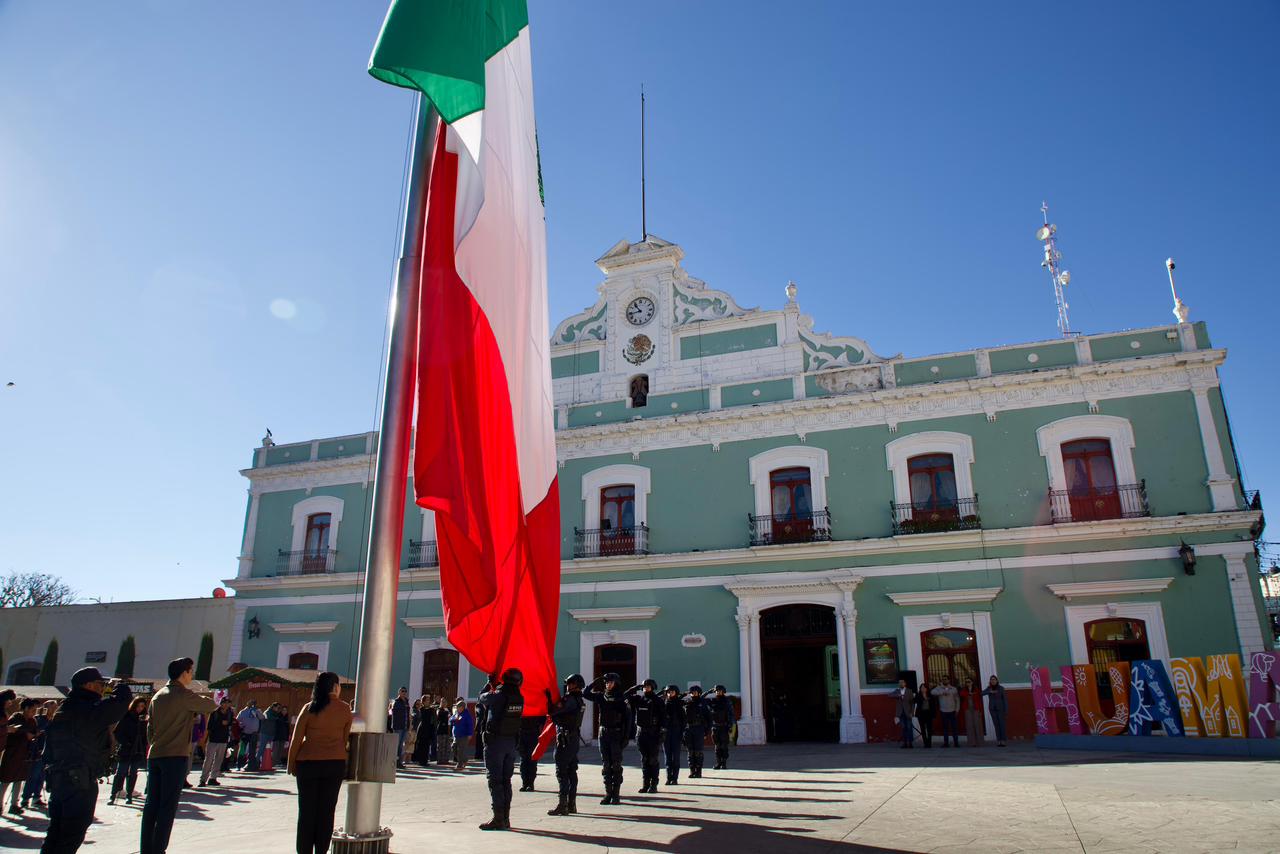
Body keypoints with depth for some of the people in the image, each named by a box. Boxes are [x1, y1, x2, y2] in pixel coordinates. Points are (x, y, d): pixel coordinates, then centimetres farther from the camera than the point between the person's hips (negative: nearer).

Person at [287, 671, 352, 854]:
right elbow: (345, 738, 5)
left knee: (307, 810, 8)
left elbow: (296, 739, -3)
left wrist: (291, 764, 8)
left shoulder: (309, 708, -6)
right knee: (327, 810, 9)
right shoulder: (345, 709, -2)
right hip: (336, 763, 1)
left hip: (309, 763, -1)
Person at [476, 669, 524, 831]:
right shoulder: (520, 698, -2)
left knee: (495, 780, -2)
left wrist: (490, 683, 15)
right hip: (511, 742, 6)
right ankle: (505, 818, 17)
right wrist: (496, 686, 19)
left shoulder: (497, 696, -18)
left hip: (495, 741, -6)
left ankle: (498, 819, -5)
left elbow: (482, 697, 1)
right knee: (506, 780, 13)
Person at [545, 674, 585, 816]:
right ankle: (571, 804, 17)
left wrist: (548, 698, -6)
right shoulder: (580, 701, 13)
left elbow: (552, 711, -18)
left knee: (561, 771, -6)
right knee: (572, 771, 12)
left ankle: (563, 805, -7)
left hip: (565, 739, -9)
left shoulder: (570, 700, -17)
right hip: (574, 738, 9)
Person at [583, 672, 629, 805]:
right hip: (603, 733, 4)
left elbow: (627, 720, -6)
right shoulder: (601, 697, 7)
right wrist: (596, 682, -2)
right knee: (605, 765, 6)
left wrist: (626, 737, -11)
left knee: (616, 765, -1)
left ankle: (615, 795, 5)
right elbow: (585, 694, 4)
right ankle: (608, 794, 11)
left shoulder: (622, 700, -5)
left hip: (616, 734, -4)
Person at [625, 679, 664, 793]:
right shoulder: (638, 699, 8)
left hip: (653, 733, -4)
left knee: (653, 760, 0)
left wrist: (660, 734, -15)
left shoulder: (658, 701, -4)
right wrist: (636, 687, -2)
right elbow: (626, 695, 7)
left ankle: (654, 785, 5)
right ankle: (645, 784, 15)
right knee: (644, 759, 9)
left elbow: (662, 718, -8)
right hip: (641, 732, 4)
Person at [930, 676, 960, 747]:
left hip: (952, 711, 0)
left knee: (954, 727, 0)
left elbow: (957, 699, 6)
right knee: (945, 727, 5)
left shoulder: (954, 689, 4)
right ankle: (946, 743, 11)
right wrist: (942, 692, -22)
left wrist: (957, 709, -1)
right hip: (943, 711, 0)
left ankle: (956, 743, 8)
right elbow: (932, 692, -16)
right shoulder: (939, 688, 1)